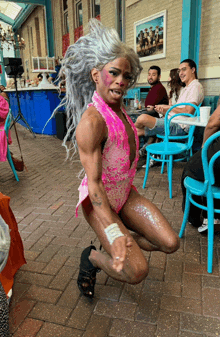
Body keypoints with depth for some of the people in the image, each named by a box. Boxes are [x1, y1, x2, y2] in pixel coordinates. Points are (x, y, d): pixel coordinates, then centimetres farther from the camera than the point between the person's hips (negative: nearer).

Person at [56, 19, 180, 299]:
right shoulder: (92, 120, -23)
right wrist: (113, 232, -34)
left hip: (125, 193, 8)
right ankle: (92, 257, 14)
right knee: (137, 271, -14)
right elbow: (94, 183, -27)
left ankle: (120, 245, 23)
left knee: (170, 243, 0)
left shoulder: (120, 110, 4)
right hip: (98, 200, -8)